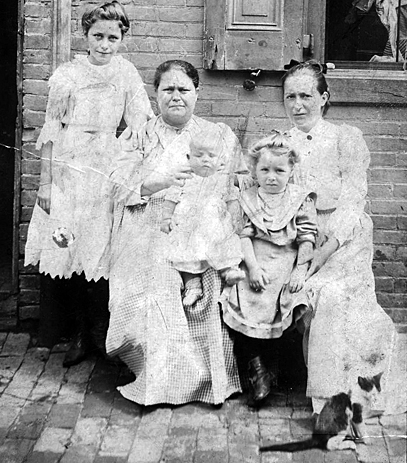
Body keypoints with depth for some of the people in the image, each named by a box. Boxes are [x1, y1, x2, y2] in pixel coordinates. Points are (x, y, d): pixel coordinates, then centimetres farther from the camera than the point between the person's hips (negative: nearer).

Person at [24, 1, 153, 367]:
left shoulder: (126, 73, 2)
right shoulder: (67, 74, 1)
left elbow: (142, 128, -2)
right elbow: (51, 130, 2)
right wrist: (45, 182, -1)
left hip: (107, 170, 0)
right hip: (68, 169, 1)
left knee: (101, 252, -1)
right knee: (72, 254, 5)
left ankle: (100, 330, 18)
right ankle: (81, 334, 19)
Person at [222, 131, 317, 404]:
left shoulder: (301, 200, 6)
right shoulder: (248, 199, 8)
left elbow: (307, 239, 2)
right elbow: (244, 236, 1)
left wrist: (300, 270, -8)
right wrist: (253, 267, -11)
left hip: (289, 265, 0)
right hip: (256, 265, 1)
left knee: (298, 306, -22)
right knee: (246, 303, -21)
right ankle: (258, 368, -7)